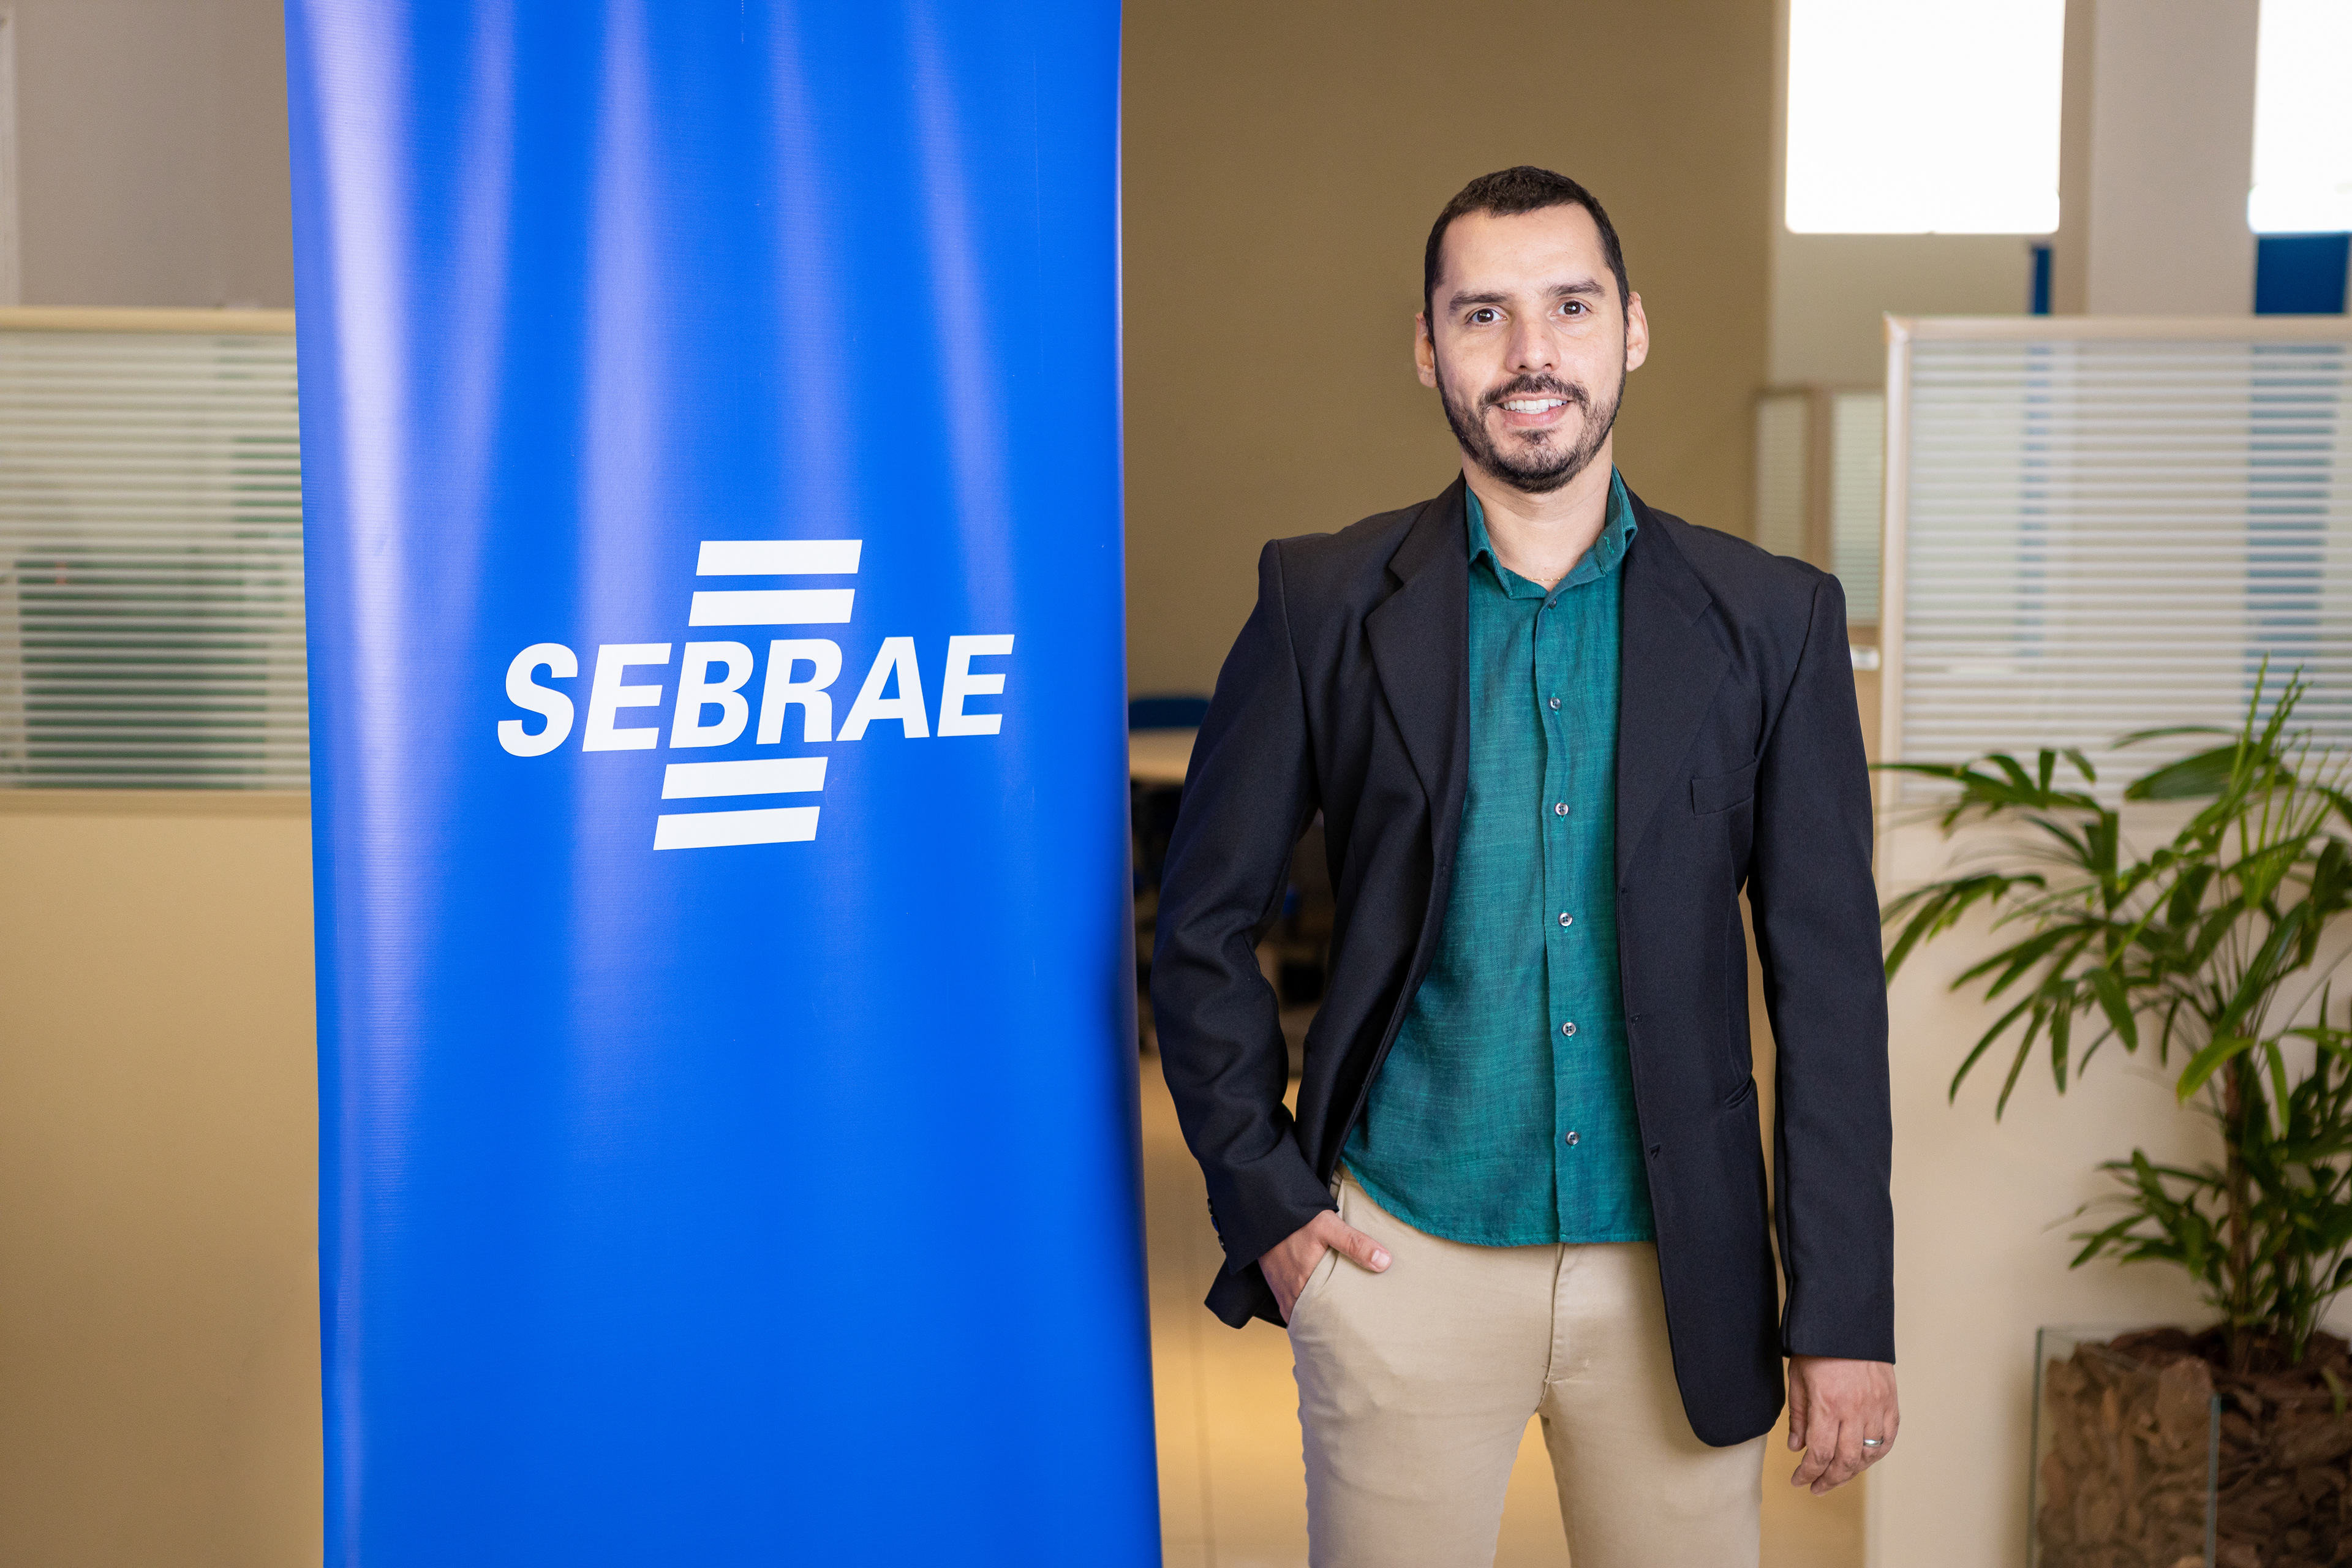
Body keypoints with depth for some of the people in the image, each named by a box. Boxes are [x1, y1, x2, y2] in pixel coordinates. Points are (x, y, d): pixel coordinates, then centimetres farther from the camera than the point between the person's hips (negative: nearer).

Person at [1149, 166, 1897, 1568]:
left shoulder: (1773, 621, 0)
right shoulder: (1326, 604, -2)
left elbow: (1830, 978, 0)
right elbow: (1204, 929, 4)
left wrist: (1846, 1315, -2)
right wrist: (1266, 1201, -1)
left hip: (1677, 1278, 1)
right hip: (1405, 1263, -1)